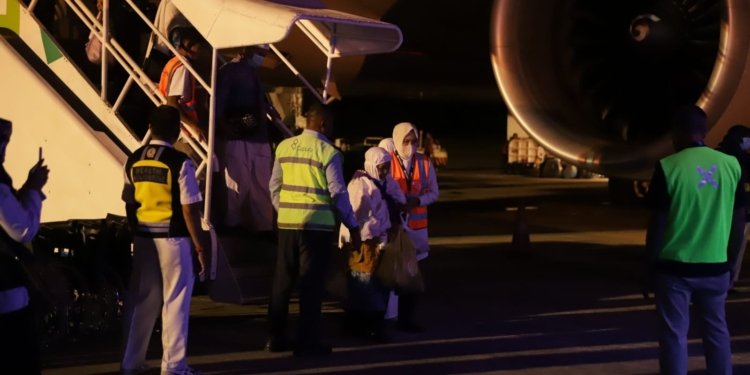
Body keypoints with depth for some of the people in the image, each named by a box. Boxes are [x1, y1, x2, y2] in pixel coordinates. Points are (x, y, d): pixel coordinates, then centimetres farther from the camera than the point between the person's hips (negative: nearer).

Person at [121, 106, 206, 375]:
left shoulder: (133, 161, 3)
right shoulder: (180, 162, -13)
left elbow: (129, 205, 9)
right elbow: (189, 209, -13)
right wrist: (199, 245, -7)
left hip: (143, 238, 5)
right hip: (172, 238, -5)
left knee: (140, 299, 12)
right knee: (175, 299, 3)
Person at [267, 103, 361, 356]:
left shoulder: (284, 147, 7)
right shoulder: (328, 152, -8)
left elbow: (274, 185, 12)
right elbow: (338, 193, -8)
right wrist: (353, 227, -1)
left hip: (286, 223, 5)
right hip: (316, 225, -5)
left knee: (282, 281, 13)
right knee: (311, 284, 1)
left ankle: (276, 338, 19)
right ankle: (306, 343, 4)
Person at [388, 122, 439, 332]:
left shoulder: (425, 163, 3)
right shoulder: (387, 162, -8)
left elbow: (434, 193, 7)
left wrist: (417, 200, -12)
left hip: (417, 225, 4)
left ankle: (407, 317, 15)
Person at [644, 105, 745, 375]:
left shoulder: (668, 167, -11)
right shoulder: (731, 165, 0)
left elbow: (658, 223, -9)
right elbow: (739, 219, 5)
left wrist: (649, 266, 1)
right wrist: (731, 261, 16)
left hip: (674, 267, -3)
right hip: (716, 266, 3)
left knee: (674, 335, 5)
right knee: (716, 331, 14)